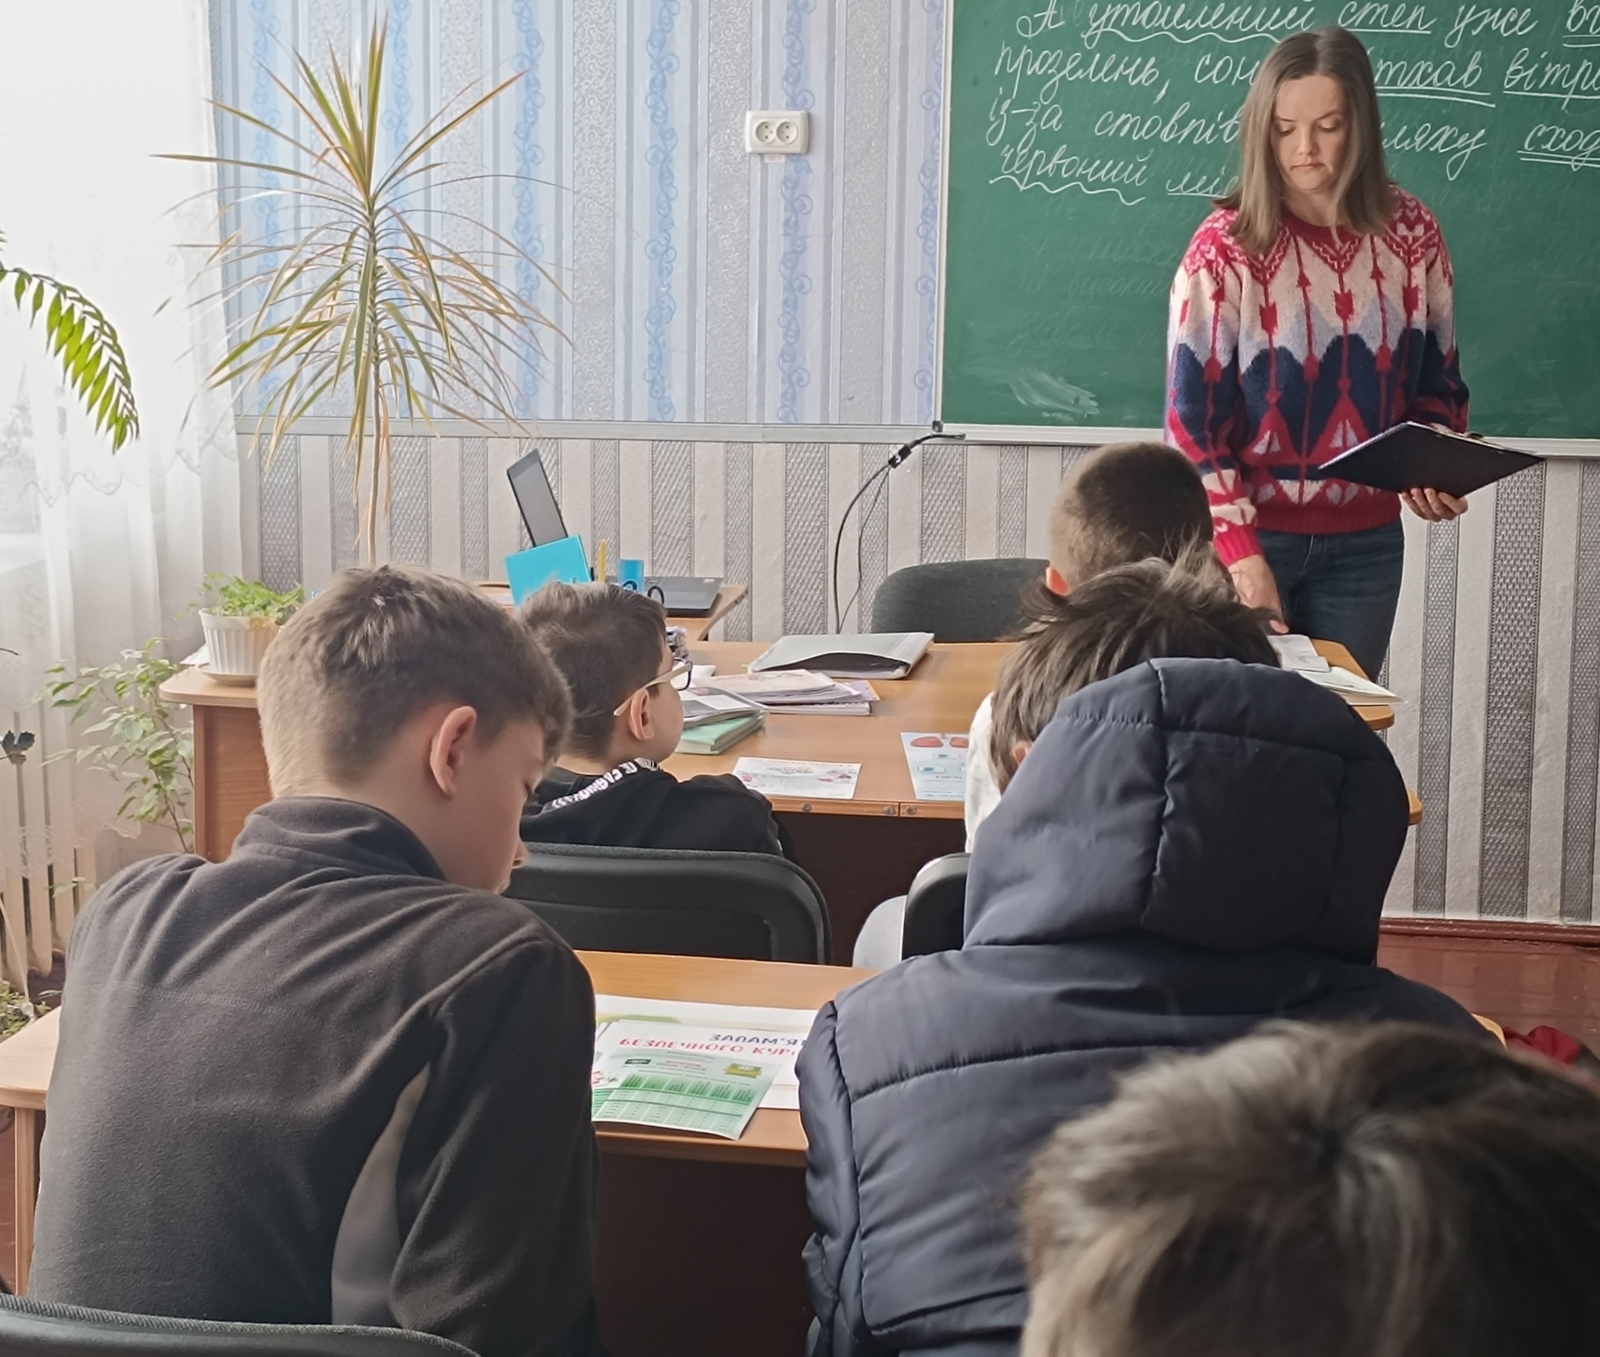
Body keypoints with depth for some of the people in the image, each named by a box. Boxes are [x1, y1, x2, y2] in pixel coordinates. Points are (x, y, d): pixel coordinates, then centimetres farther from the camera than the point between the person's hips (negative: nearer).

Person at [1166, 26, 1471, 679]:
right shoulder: (1226, 245, -12)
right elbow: (1191, 419, -13)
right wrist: (1242, 554, -19)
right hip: (1249, 533, -3)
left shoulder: (1412, 233, -1)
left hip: (1365, 541, 3)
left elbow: (1438, 380, 11)